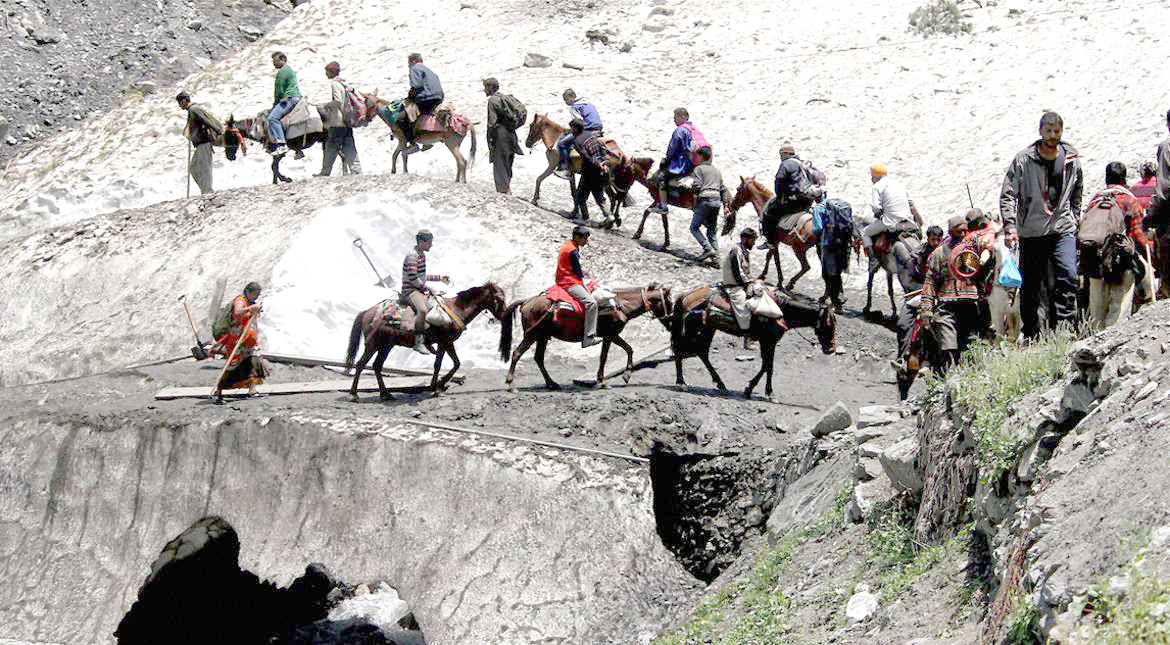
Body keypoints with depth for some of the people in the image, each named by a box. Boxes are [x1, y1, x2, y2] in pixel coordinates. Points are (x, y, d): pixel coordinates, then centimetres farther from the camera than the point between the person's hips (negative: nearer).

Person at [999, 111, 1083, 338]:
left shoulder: (1072, 160, 6)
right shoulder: (1024, 160, -3)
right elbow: (1007, 195, -6)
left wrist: (1074, 221, 20)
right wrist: (1010, 227, -16)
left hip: (1062, 230, 1)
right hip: (1031, 232, -1)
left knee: (1068, 276, -19)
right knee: (1030, 287, 3)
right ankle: (1031, 337, 14)